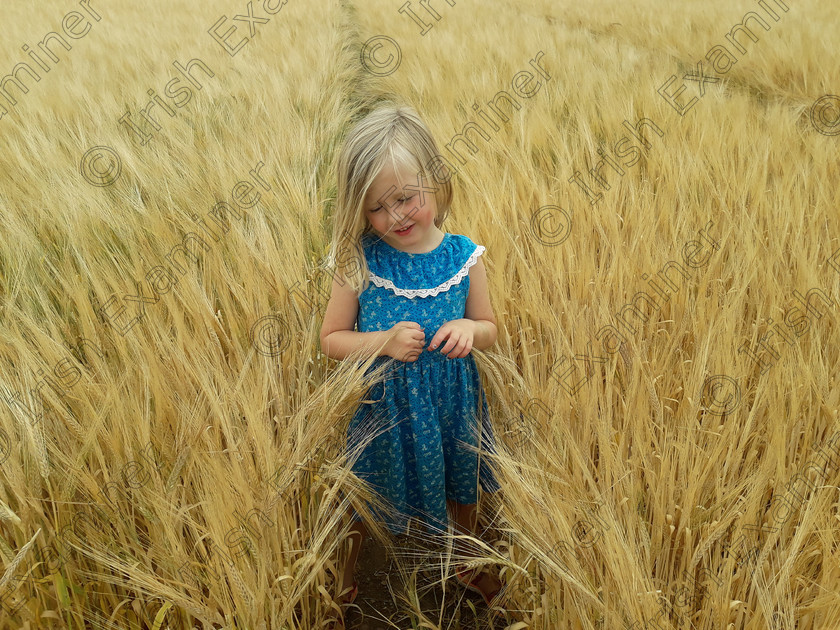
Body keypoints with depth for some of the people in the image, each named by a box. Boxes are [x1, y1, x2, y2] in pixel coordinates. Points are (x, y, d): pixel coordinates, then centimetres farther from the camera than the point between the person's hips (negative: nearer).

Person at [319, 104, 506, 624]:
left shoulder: (465, 258, -13)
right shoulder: (358, 262, -18)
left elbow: (491, 332, 0)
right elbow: (331, 339, -8)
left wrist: (470, 329, -23)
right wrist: (385, 341, -25)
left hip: (451, 406, 2)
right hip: (384, 406, -1)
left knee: (462, 489, 26)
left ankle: (469, 563, 59)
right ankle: (345, 573, 54)